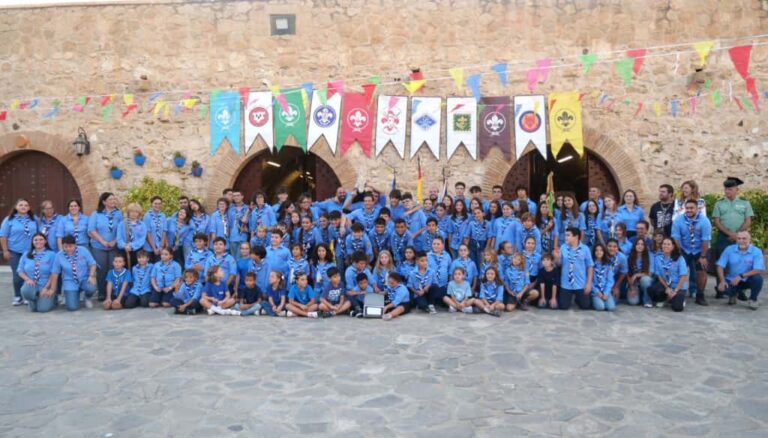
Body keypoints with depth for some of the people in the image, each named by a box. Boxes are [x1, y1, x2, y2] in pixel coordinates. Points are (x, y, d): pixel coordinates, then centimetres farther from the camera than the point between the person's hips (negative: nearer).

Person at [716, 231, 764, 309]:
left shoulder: (756, 252, -12)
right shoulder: (729, 249, -6)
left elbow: (759, 270, -21)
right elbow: (720, 266, -6)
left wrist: (741, 276, -30)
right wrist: (722, 281, -21)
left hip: (748, 281, 0)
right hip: (731, 280, 0)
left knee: (758, 278, -32)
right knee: (722, 288, -30)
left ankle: (753, 299, -1)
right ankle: (733, 294, 12)